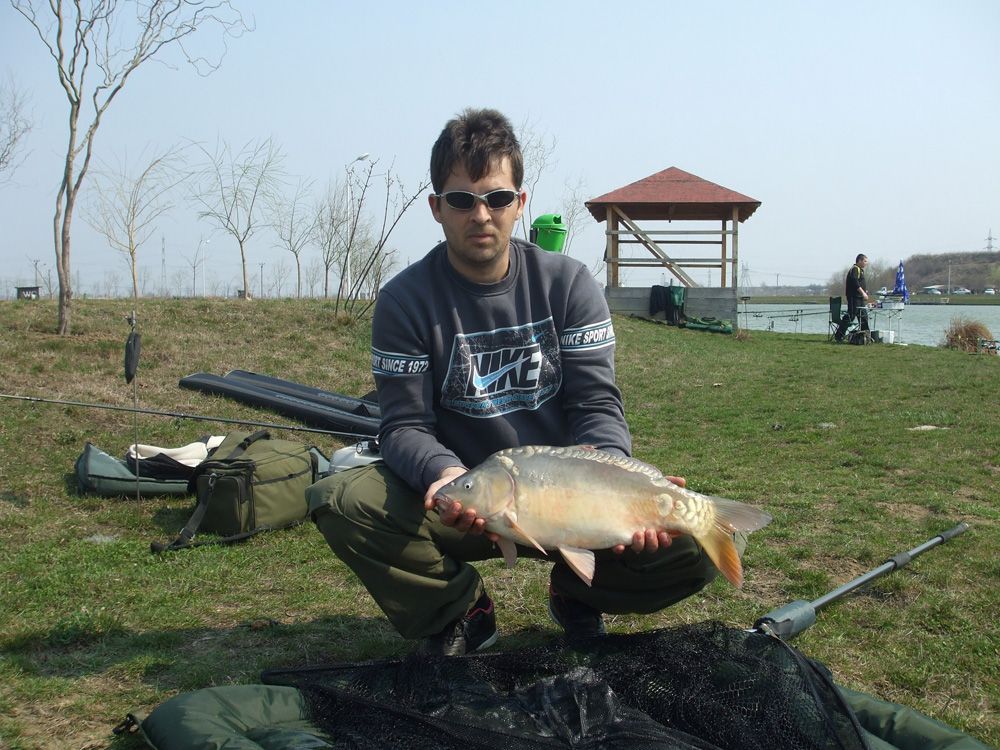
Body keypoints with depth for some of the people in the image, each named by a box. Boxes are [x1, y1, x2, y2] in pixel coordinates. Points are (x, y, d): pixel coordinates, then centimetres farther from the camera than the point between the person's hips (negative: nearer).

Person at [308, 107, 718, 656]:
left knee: (693, 545, -23)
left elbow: (597, 404, -7)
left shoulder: (568, 284, -3)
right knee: (338, 501, -28)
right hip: (458, 505, 0)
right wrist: (444, 472, -33)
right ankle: (462, 610, -1)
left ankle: (575, 594, 11)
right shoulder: (406, 300, -6)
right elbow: (405, 425, -10)